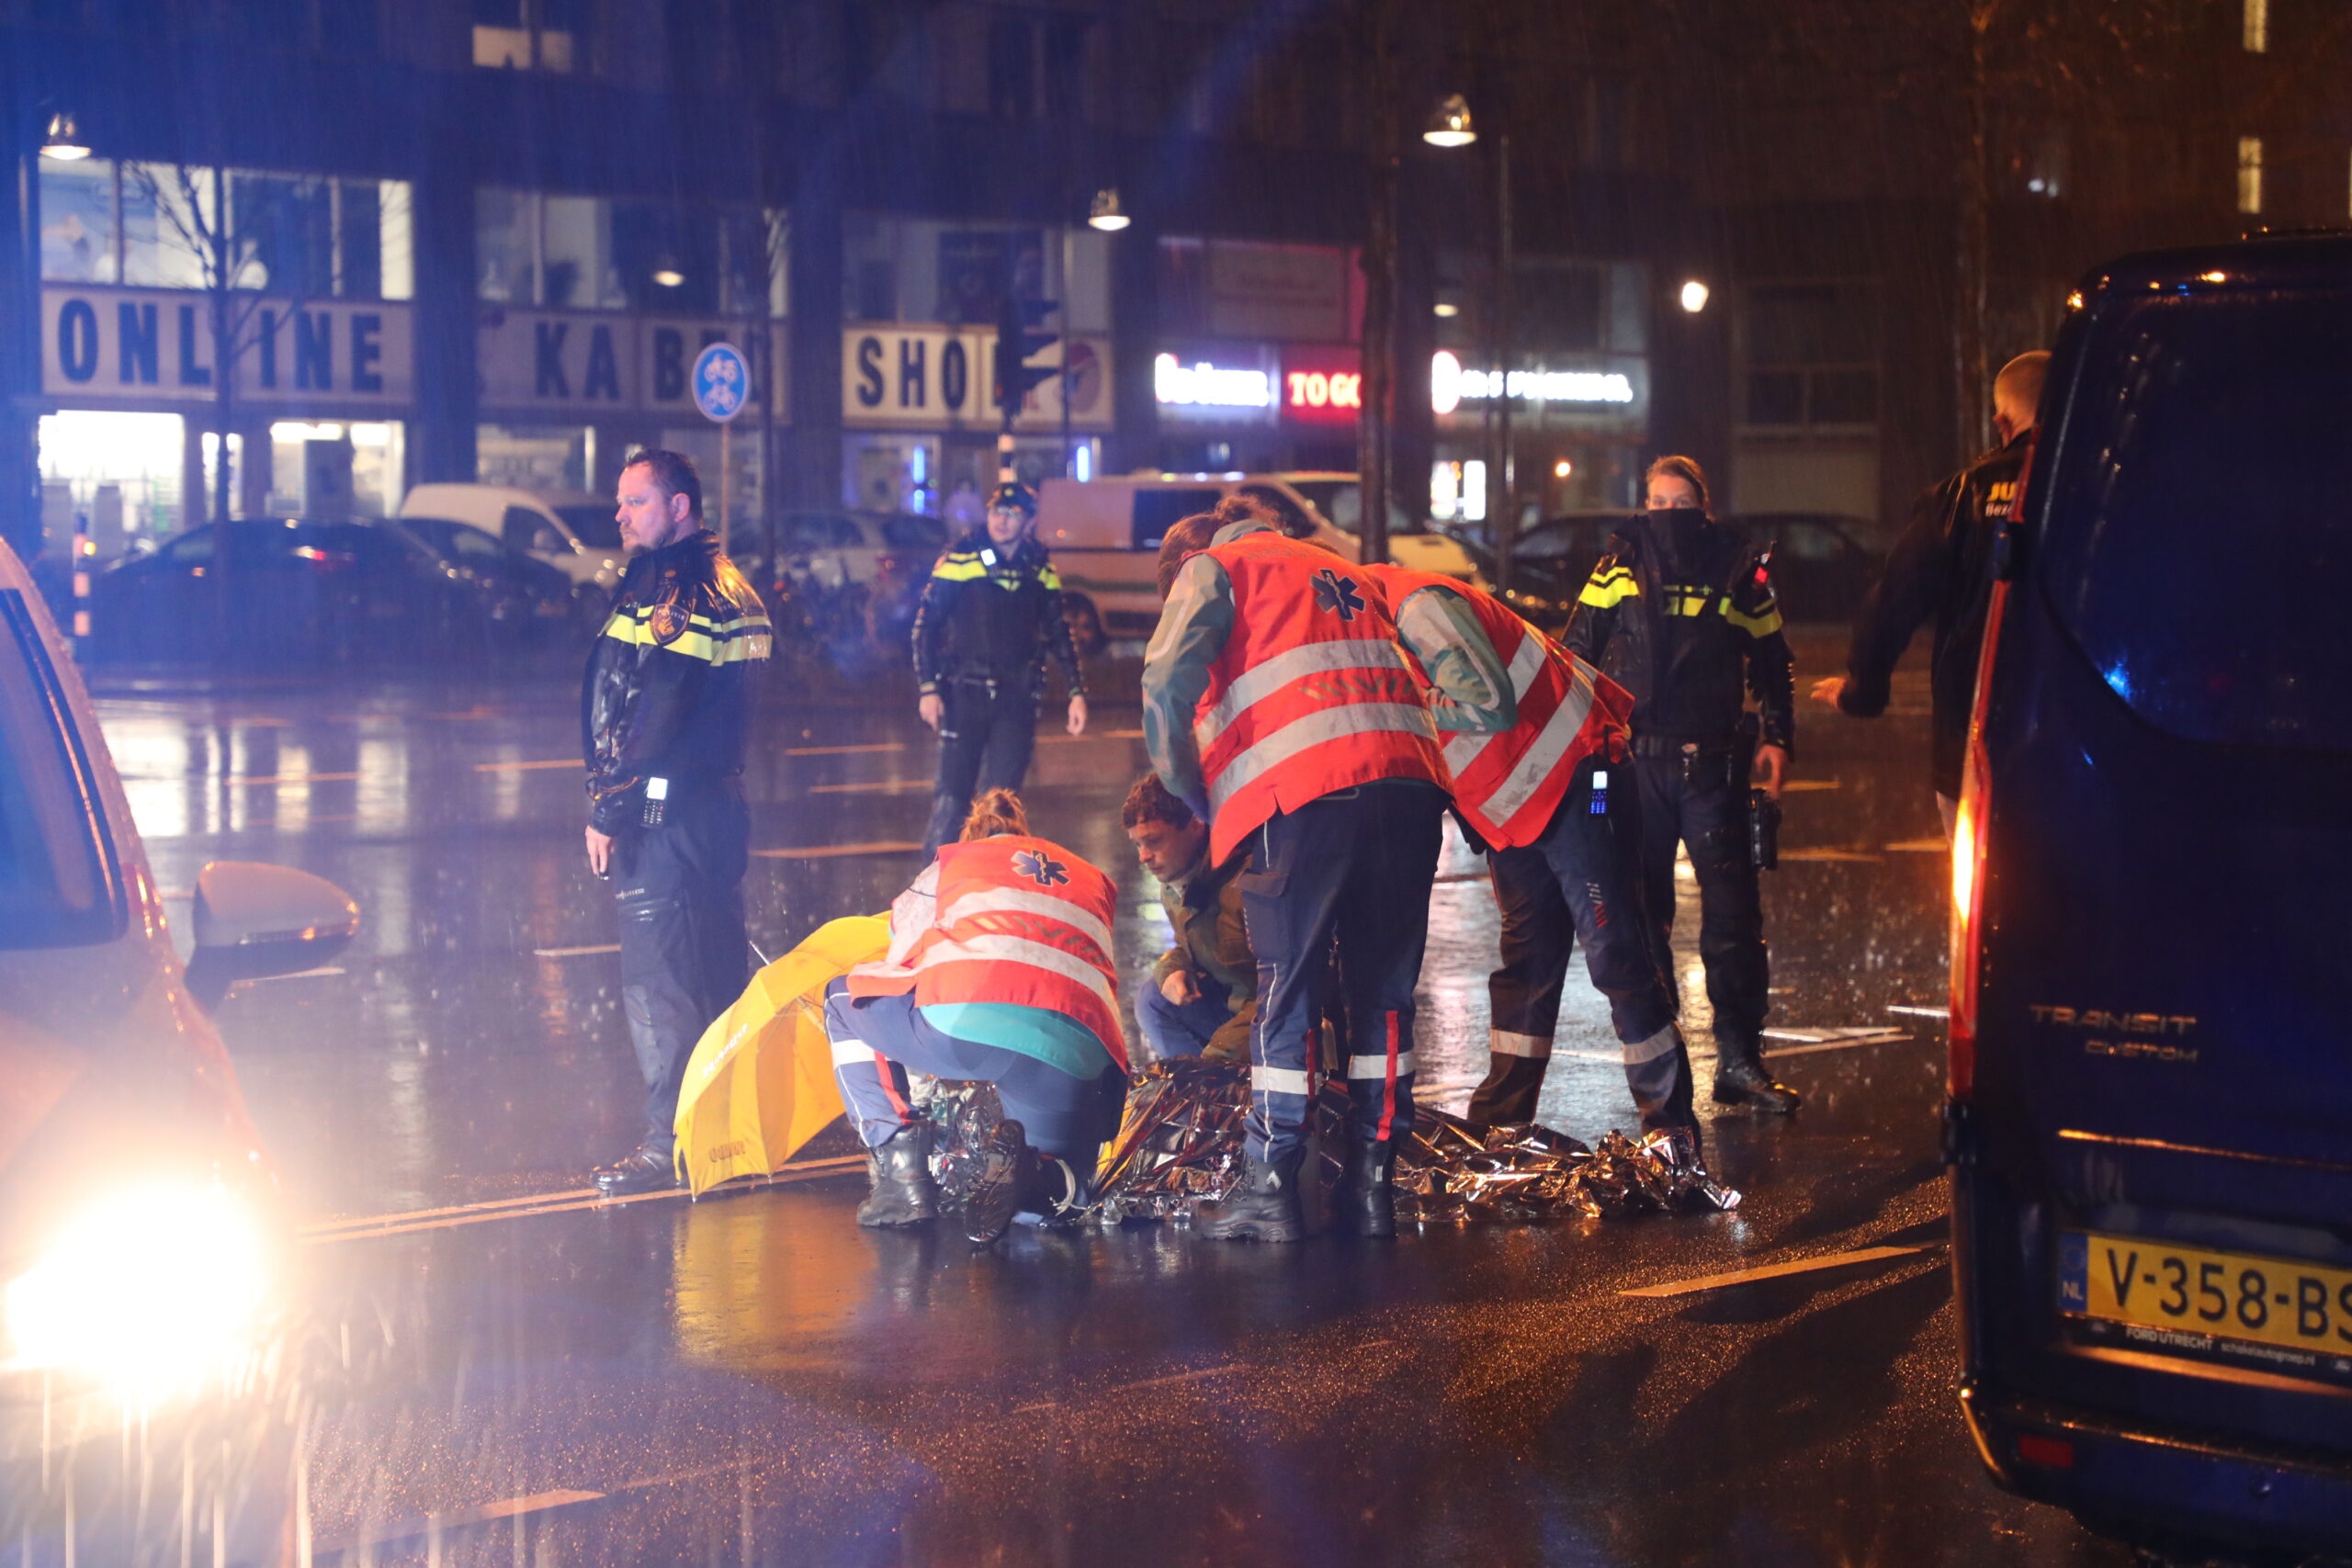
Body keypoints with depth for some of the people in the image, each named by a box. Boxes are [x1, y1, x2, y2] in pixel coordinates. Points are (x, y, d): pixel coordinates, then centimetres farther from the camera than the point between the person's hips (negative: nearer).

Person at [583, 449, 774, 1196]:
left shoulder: (675, 593, -15)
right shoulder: (728, 585, 17)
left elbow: (653, 716, -21)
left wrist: (610, 808, -17)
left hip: (665, 813, -10)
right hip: (718, 802, 10)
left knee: (655, 975, -7)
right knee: (715, 970, 15)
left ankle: (670, 1141, -4)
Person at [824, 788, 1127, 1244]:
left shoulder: (950, 861, 31)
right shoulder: (1095, 881, 37)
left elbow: (899, 963, 37)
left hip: (961, 1023, -2)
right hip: (1071, 1057, 3)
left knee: (844, 1001, 29)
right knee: (1054, 1196, 28)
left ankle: (899, 1159, 12)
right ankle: (1028, 1170, -11)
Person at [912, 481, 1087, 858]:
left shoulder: (1040, 570, 7)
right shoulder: (960, 560, -4)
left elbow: (1059, 633, 16)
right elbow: (925, 625, -3)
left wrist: (1077, 692, 9)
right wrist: (928, 688, -10)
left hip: (1017, 698, 3)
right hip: (966, 694, -3)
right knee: (953, 794, -8)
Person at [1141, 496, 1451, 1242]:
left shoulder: (1212, 568, 15)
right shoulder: (1348, 574, 33)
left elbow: (1167, 681, -1)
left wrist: (1196, 797, 10)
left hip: (1305, 789, -5)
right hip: (1411, 781, 5)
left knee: (1286, 994, 2)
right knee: (1384, 994, 11)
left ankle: (1270, 1192, 3)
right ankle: (1371, 1187, 13)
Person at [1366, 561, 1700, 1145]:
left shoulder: (1417, 607, -23)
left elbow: (1491, 703, -32)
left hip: (1576, 781, -10)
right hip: (1513, 808, 10)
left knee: (1613, 952, -8)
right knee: (1526, 958, 11)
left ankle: (1671, 1122, -2)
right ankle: (1498, 1121, 14)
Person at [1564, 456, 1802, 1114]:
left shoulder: (1739, 570, 8)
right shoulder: (1619, 566, 6)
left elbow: (1772, 664, 14)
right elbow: (1576, 653, 10)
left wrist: (1776, 739, 3)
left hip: (1714, 764, 0)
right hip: (1635, 762, 0)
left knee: (1734, 911, -4)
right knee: (1640, 913, 4)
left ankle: (1740, 1060, 2)